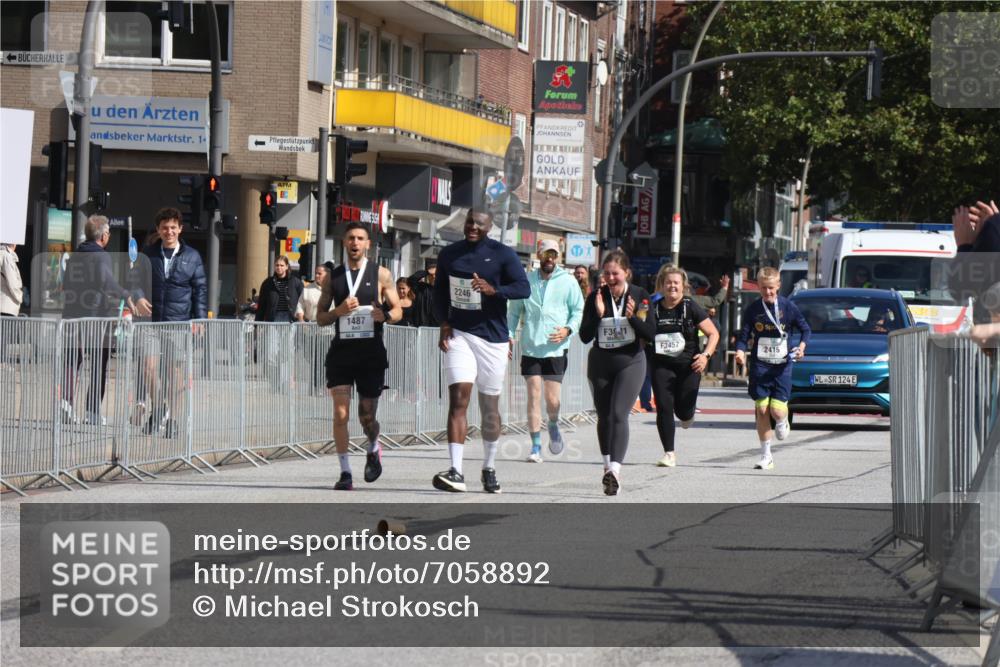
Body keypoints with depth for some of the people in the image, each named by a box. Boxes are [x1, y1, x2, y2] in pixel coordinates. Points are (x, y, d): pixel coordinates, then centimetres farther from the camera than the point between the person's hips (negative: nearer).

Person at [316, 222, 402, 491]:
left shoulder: (381, 274, 3)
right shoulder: (333, 277, 7)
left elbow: (397, 310, 5)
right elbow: (320, 318, 9)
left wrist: (385, 315, -18)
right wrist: (339, 311, -12)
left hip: (371, 350, -1)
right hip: (341, 350, 1)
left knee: (368, 416, 5)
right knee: (340, 413, -10)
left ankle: (373, 449, 37)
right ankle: (345, 472, -3)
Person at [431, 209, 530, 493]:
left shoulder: (503, 255, -3)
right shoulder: (449, 254, 8)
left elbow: (524, 288, -11)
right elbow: (439, 292, 16)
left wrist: (493, 290, -28)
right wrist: (444, 324, 0)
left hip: (492, 338, -1)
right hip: (458, 334, 1)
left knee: (490, 405, 8)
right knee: (458, 398, -14)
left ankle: (489, 468, 25)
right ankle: (456, 472, -22)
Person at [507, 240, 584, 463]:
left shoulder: (568, 282, 3)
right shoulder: (526, 281, 8)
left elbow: (579, 311, 5)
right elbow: (514, 311, 16)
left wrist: (568, 329, -12)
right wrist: (509, 335, 5)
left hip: (556, 350, -1)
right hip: (530, 348, 1)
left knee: (553, 400, -4)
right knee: (534, 396, -4)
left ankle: (553, 426, 30)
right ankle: (536, 446, 1)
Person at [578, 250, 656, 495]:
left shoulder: (640, 296, -6)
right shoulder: (596, 297, -4)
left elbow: (651, 334, -5)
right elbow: (585, 336, -6)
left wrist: (633, 317, -21)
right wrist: (598, 314, -21)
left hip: (630, 362, -3)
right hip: (600, 364, 3)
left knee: (619, 414, -18)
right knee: (604, 417, 13)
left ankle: (615, 470, -28)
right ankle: (609, 465, 32)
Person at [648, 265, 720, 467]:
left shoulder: (691, 307, -4)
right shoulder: (654, 310, 3)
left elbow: (713, 333, 0)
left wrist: (706, 355, -14)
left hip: (688, 365, -2)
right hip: (661, 366, 2)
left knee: (683, 410, -1)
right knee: (663, 408, -8)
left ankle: (687, 414, 38)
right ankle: (669, 454, -1)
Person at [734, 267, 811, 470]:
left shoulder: (788, 307, 0)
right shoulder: (753, 310, 1)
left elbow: (805, 329, 10)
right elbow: (743, 335, 2)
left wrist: (801, 346, -8)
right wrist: (740, 352, -17)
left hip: (782, 364, -1)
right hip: (759, 365, 1)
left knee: (777, 409, -11)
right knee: (761, 409, -3)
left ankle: (783, 422, 29)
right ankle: (766, 456, 6)